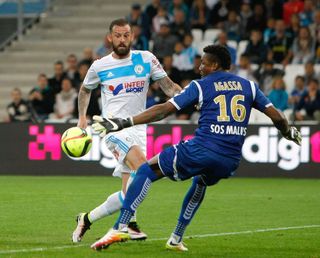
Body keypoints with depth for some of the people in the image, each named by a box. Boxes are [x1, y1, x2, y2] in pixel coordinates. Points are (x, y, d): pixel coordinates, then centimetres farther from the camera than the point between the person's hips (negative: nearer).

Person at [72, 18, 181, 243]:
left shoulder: (146, 59, 5)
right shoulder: (99, 67, 3)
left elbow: (168, 86, 5)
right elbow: (85, 90, 22)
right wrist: (82, 117, 15)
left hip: (138, 129, 4)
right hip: (114, 128, -4)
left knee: (129, 189, 0)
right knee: (142, 169, -28)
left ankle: (88, 219, 16)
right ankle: (130, 224, -21)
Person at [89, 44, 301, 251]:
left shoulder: (201, 86, 5)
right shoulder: (249, 86, 15)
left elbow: (163, 110, -1)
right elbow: (277, 116, 15)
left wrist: (124, 123, -1)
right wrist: (289, 132, 38)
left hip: (201, 151, -5)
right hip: (230, 162, 5)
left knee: (146, 171, 10)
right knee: (201, 182, 39)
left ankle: (121, 227, -7)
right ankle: (176, 239, 34)